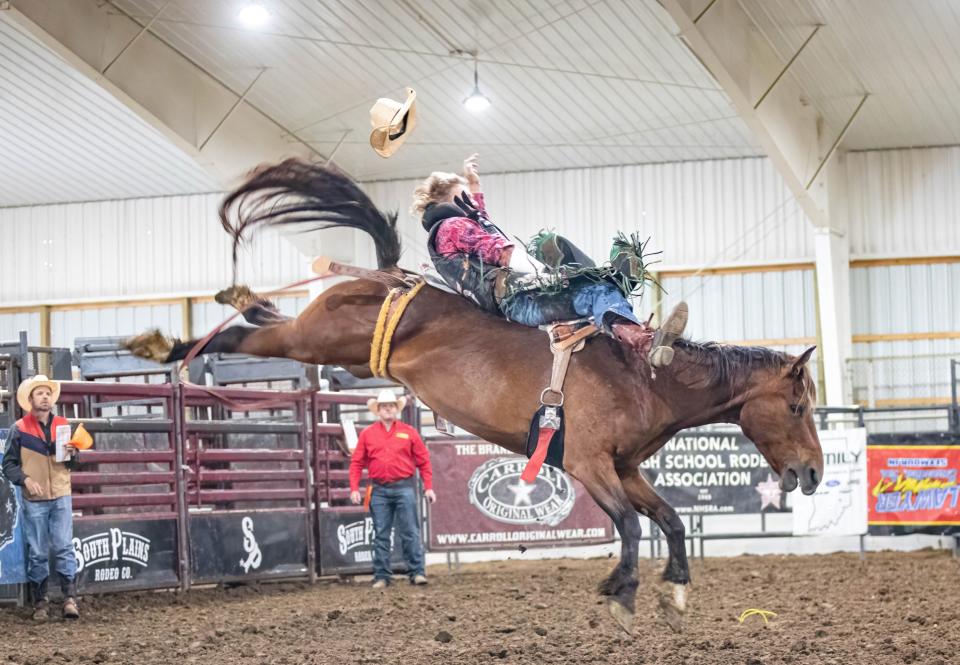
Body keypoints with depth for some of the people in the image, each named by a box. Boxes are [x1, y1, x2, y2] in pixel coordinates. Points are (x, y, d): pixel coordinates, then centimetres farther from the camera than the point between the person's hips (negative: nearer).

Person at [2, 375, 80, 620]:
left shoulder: (63, 425, 7)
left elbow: (73, 465, 13)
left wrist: (72, 455, -10)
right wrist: (25, 479, -17)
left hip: (61, 497, 2)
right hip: (34, 500, -2)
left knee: (64, 547, -6)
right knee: (37, 553, 2)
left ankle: (70, 598, -9)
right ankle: (39, 603, 9)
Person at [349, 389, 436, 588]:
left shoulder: (408, 432, 5)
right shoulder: (367, 434, 7)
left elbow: (423, 461, 5)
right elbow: (356, 463, 7)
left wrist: (428, 487, -2)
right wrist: (354, 489, -3)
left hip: (404, 488, -1)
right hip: (379, 490, 2)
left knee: (410, 533, -3)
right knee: (381, 535, 5)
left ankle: (417, 572, -1)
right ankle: (381, 576, 9)